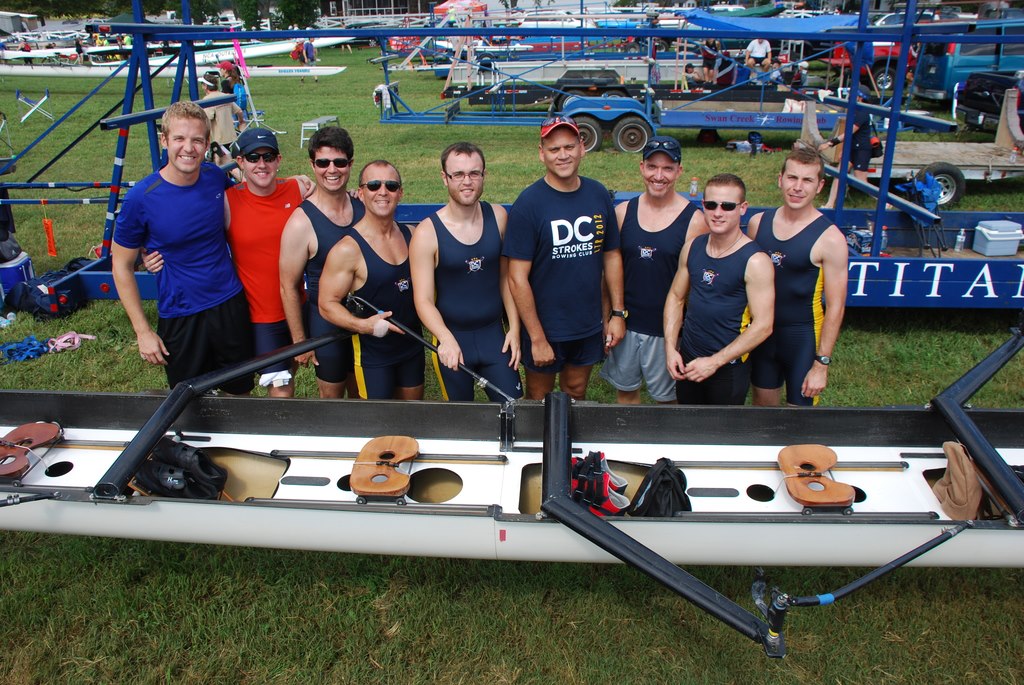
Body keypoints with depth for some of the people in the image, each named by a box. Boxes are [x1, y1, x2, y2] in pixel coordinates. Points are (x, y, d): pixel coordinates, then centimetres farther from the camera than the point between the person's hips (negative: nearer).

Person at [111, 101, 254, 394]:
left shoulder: (217, 177, -6)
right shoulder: (141, 199, -17)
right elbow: (122, 265, -6)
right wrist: (142, 331, -8)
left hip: (230, 304, 3)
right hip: (180, 316, -3)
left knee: (240, 392, 18)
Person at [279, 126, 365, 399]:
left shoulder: (364, 207, -4)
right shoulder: (301, 223, -19)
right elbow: (289, 287, -13)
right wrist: (300, 341, -9)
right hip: (326, 323, -4)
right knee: (332, 397, 13)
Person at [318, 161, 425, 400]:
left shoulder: (411, 235, -1)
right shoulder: (347, 249, -19)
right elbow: (327, 304, -17)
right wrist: (364, 325, -32)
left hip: (413, 344, 6)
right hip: (373, 353, -6)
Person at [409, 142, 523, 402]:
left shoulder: (498, 216, -3)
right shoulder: (427, 233, -14)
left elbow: (505, 276, 6)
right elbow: (423, 300, -16)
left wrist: (514, 328, 2)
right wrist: (446, 340, -32)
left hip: (494, 334, 3)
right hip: (451, 338, -2)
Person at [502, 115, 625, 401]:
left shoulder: (599, 195, -1)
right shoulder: (528, 203, -16)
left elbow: (611, 255, 8)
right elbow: (518, 278, -17)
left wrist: (618, 313, 4)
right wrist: (537, 339, -17)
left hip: (589, 325, 4)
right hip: (544, 327, -4)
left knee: (576, 393, 22)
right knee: (539, 399, 15)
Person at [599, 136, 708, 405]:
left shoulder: (694, 220, -10)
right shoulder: (623, 212, 0)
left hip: (667, 329, -3)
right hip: (625, 324, 3)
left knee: (667, 398, 12)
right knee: (625, 391, 17)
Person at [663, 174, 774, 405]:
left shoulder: (755, 261, -16)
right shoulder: (692, 247, 0)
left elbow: (763, 325, -17)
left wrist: (715, 361, -17)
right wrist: (670, 347, -2)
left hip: (728, 367, -5)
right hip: (687, 360, 5)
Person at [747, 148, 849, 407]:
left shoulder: (830, 239, -16)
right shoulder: (758, 222, -3)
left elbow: (835, 306, -14)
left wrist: (822, 363, -14)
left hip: (803, 336, -4)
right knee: (763, 401, 19)